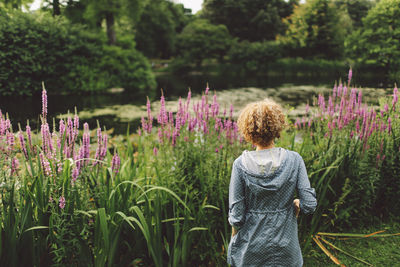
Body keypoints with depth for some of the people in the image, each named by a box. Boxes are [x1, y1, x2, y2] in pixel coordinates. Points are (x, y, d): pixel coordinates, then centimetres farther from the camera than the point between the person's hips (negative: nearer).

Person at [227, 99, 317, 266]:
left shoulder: (241, 164, -15)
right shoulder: (293, 160, -12)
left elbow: (236, 216, -12)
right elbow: (309, 205, -12)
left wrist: (234, 239, 6)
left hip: (250, 248, -1)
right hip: (285, 246, 1)